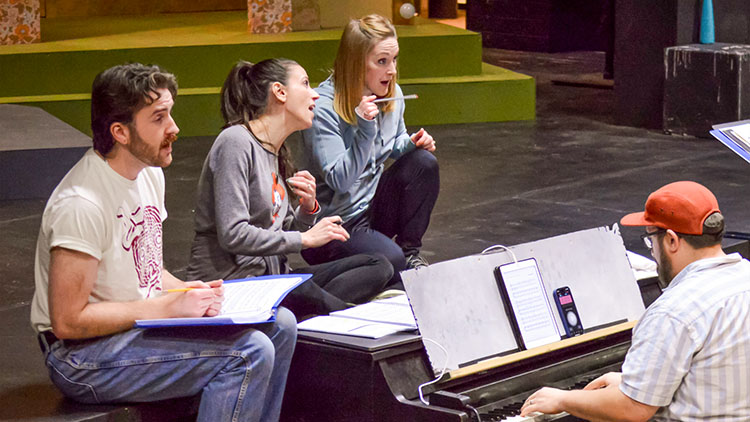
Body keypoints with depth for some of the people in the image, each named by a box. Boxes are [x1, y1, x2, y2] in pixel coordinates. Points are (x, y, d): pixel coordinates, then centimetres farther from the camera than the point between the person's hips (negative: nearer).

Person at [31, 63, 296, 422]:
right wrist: (169, 306, -19)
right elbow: (68, 321, -24)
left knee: (279, 325, 2)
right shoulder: (81, 205, -24)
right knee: (249, 353, -23)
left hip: (143, 323, 10)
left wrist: (192, 292, -4)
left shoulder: (149, 174, 7)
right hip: (83, 356, -10)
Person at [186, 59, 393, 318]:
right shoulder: (237, 142, -11)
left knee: (378, 267, -4)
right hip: (232, 281, -10)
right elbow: (232, 235, -21)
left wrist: (308, 209, -3)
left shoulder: (275, 151, 17)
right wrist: (304, 238, -13)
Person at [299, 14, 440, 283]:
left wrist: (412, 143, -4)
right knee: (391, 261, -34)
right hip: (335, 225, -8)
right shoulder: (323, 109, -22)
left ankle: (411, 251, -2)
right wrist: (365, 130, -35)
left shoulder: (391, 94, 2)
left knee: (423, 162, -15)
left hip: (374, 205, 8)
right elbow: (338, 181, -25)